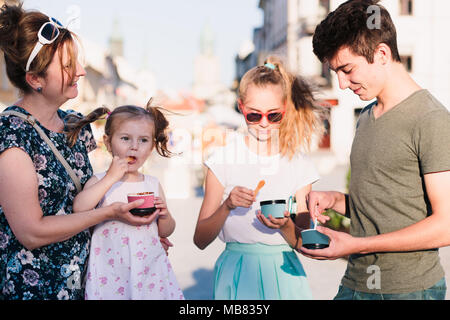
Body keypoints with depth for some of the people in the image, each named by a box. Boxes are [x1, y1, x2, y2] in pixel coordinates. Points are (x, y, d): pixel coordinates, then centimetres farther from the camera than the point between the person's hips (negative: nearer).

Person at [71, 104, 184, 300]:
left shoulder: (153, 184, 7)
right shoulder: (100, 181, -1)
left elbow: (165, 232, 13)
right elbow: (79, 208, -22)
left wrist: (164, 215, -8)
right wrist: (110, 178, -19)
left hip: (149, 268, 3)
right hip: (110, 273, -2)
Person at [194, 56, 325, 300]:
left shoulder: (298, 163, 1)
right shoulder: (224, 158, -4)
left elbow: (303, 242, 2)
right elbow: (200, 240, -6)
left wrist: (285, 226, -18)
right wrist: (227, 206, -22)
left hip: (282, 273, 1)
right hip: (235, 271, -1)